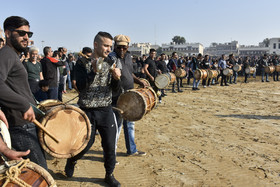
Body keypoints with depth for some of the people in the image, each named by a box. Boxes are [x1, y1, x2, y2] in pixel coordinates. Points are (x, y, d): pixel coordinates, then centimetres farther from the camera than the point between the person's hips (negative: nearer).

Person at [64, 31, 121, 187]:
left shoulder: (110, 63, 4)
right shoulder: (83, 63, -5)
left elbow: (115, 89, 3)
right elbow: (80, 86, -16)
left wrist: (117, 78, -19)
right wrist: (94, 71, -29)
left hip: (106, 110, 3)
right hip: (87, 111, -3)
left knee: (110, 145, 5)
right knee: (86, 143, 6)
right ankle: (71, 161, 40)